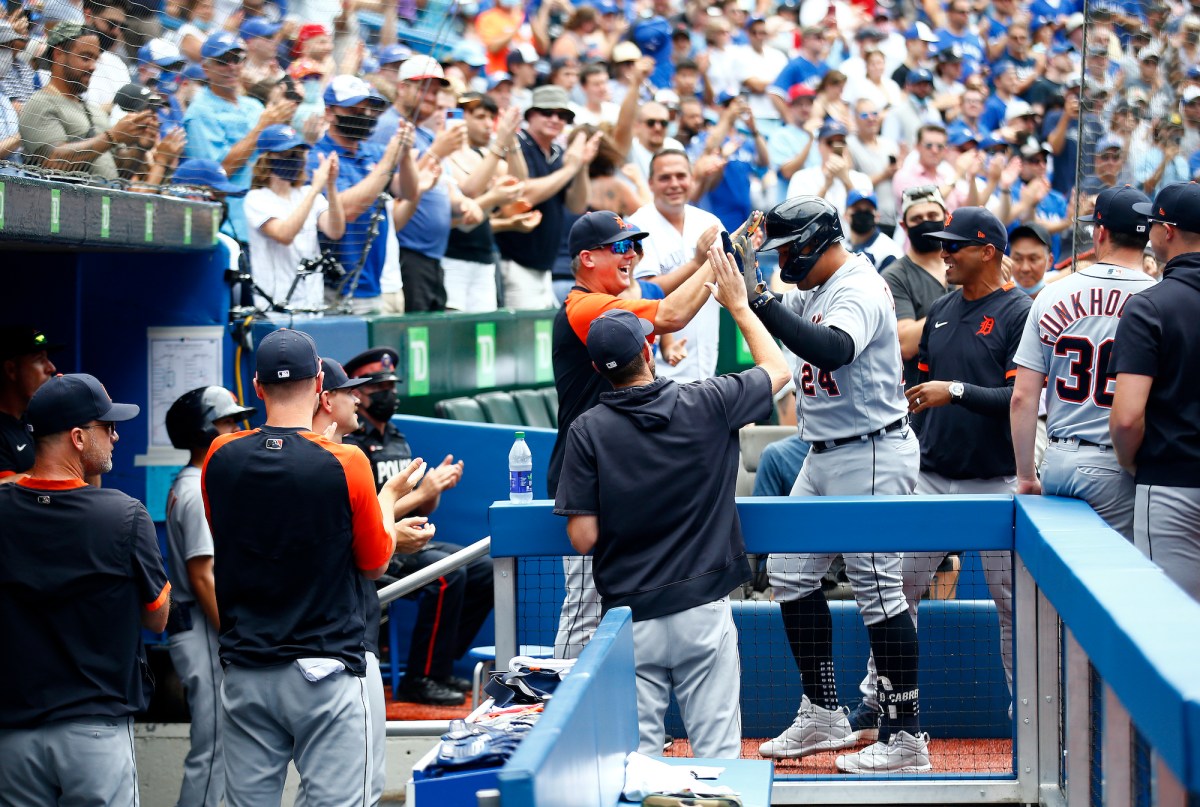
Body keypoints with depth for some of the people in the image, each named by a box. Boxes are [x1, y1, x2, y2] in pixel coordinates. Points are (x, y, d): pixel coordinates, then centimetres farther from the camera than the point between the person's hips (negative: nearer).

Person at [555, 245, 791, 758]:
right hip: (704, 612, 0)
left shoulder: (588, 431, -7)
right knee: (718, 753, 5)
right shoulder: (705, 405, -4)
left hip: (630, 616, 0)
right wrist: (738, 305, 25)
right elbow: (777, 369, 15)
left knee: (637, 756, 6)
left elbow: (583, 538, -8)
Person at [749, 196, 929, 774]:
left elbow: (831, 350, -36)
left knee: (877, 588, -8)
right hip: (824, 457, 10)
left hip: (872, 456, -10)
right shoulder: (815, 291, 13)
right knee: (790, 573, 12)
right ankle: (824, 716, 21)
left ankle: (906, 738, -3)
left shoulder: (858, 290, -18)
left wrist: (758, 300, -36)